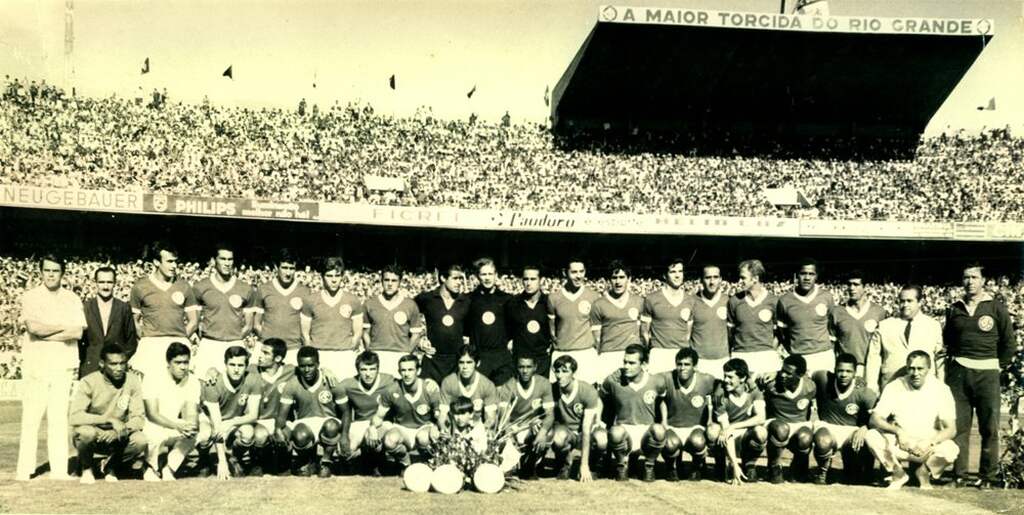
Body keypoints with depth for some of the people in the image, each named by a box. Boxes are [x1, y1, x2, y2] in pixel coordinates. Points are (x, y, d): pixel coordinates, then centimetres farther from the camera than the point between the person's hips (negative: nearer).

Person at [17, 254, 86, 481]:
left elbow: (78, 332, -3)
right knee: (31, 417, -3)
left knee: (59, 417, 1)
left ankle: (59, 469, 4)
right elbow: (33, 327, -12)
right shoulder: (30, 297, 4)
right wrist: (63, 326, -5)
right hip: (35, 364, -1)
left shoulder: (72, 299, 9)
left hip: (63, 364, 1)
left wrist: (44, 331, -9)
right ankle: (24, 469, 3)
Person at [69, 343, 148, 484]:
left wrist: (123, 429, -31)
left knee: (140, 440, -28)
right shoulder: (89, 382, -16)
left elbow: (139, 418, -9)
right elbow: (74, 417, -27)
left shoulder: (133, 381, -9)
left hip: (117, 437, 2)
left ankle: (110, 465, 4)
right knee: (86, 432, -36)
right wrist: (110, 420, -34)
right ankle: (87, 468, -2)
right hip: (93, 438, -2)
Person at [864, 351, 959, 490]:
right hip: (899, 443, 1)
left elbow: (951, 429, -13)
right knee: (871, 436, -26)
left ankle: (924, 472, 1)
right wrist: (898, 431, -30)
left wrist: (931, 442, -32)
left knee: (951, 450, -32)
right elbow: (875, 418, -12)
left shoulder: (941, 390, -10)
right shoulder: (894, 387, -8)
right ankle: (898, 474, -1)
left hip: (928, 446, -1)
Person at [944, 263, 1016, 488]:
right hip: (958, 372, 2)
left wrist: (999, 366, 3)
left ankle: (988, 475, 9)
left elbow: (1010, 342, 4)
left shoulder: (996, 307, 1)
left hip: (987, 373, -2)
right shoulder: (955, 309, 10)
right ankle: (959, 473, 11)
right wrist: (953, 360, 11)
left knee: (989, 427, 0)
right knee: (958, 425, 3)